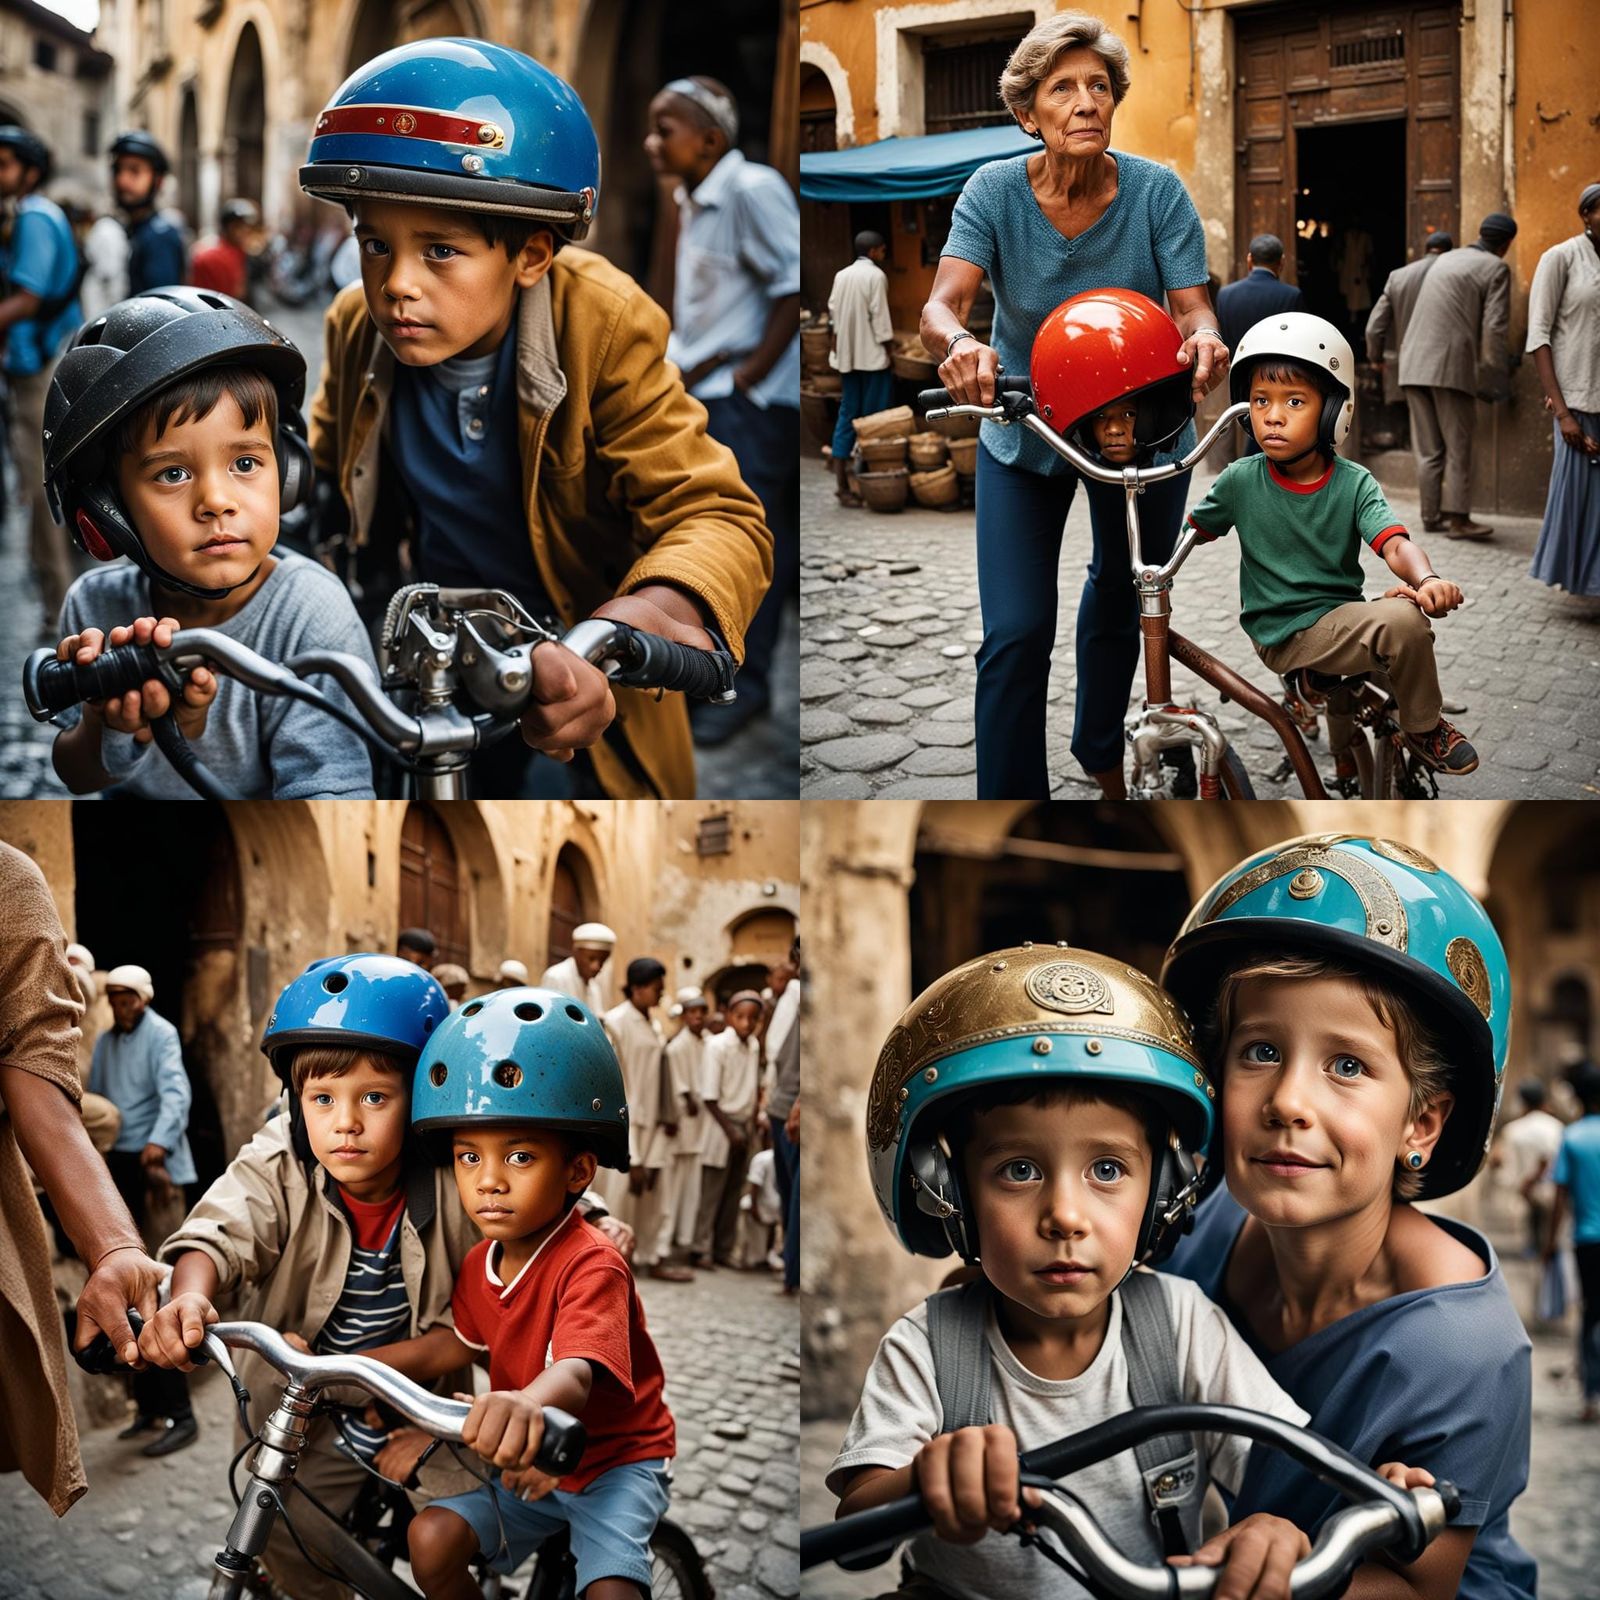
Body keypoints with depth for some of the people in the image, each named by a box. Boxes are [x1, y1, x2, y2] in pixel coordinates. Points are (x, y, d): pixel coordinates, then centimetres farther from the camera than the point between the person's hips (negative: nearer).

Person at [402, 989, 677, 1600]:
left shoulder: (591, 1265, -28)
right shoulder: (481, 1262, -5)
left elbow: (576, 1372, -46)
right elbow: (458, 1345, 12)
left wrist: (527, 1403, -71)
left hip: (614, 1461, -6)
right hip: (528, 1463, 6)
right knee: (432, 1538, -13)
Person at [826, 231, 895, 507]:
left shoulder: (841, 276, 9)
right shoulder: (876, 276, -10)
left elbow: (833, 315, 9)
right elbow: (880, 318, -13)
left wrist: (835, 349, 13)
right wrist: (889, 348, -6)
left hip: (846, 357, 6)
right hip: (872, 357, -6)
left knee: (847, 416, 6)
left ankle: (843, 486, 2)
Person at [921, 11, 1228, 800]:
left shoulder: (1156, 190, -17)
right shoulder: (996, 190, -18)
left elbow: (1192, 304, -21)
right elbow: (942, 304, -28)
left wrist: (1204, 338, -46)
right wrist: (959, 343, -53)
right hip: (1024, 435, -1)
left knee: (1120, 600, 22)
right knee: (1015, 637, -13)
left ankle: (1100, 748, 49)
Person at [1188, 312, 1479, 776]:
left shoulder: (1353, 484, -6)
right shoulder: (1240, 481, -7)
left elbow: (1395, 544, -21)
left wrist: (1427, 579, -41)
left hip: (1339, 616, 5)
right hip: (1282, 637, -5)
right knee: (1402, 621, -24)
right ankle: (1424, 731, 0)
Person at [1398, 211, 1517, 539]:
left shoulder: (1447, 259, 21)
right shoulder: (1496, 269, 0)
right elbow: (1494, 328, -8)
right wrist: (1496, 377, -1)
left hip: (1414, 364, 6)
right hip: (1450, 366, -6)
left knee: (1428, 448, 10)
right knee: (1458, 447, -1)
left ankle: (1431, 516, 13)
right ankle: (1458, 519, -4)